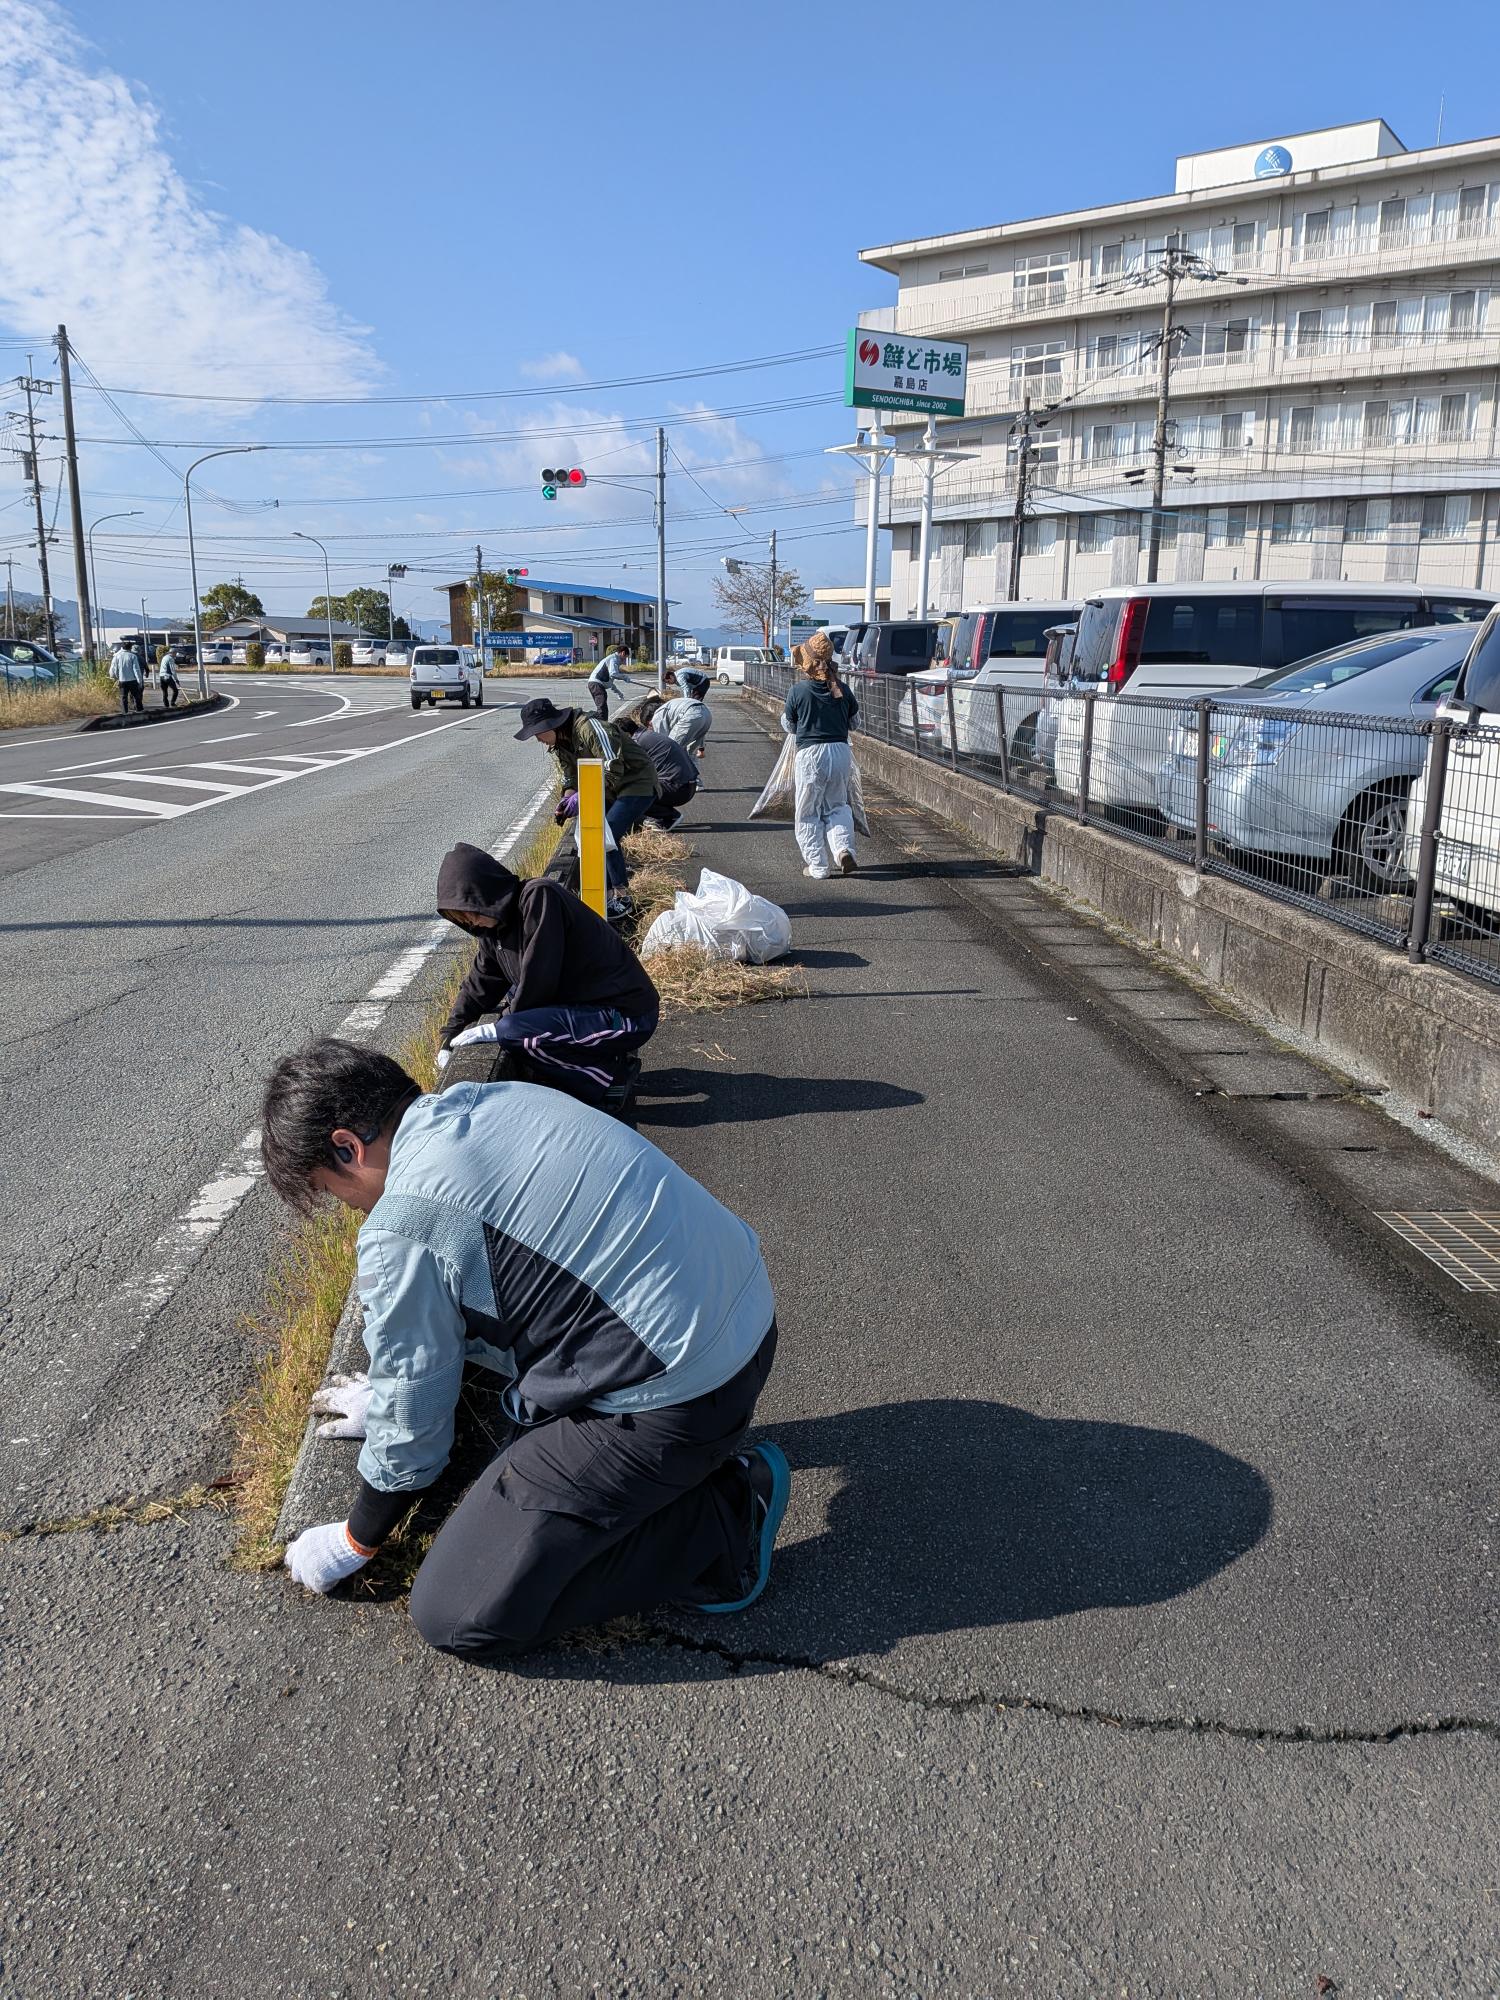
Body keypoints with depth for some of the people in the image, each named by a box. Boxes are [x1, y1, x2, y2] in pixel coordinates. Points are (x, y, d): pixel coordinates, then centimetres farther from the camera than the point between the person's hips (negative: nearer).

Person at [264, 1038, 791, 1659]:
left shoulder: (403, 1225, -17)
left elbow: (411, 1417, -3)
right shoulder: (485, 1097, 8)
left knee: (455, 1616, -3)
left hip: (681, 1395, -9)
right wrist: (391, 1392, 35)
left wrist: (356, 1539, 15)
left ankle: (719, 1521, 0)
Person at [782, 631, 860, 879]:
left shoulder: (798, 690, -6)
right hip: (841, 751, 3)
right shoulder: (841, 689, 3)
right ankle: (843, 849, -4)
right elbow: (855, 717, 16)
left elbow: (788, 726, 5)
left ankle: (817, 866, 8)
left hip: (810, 754, -3)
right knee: (837, 805, 19)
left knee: (808, 812, 9)